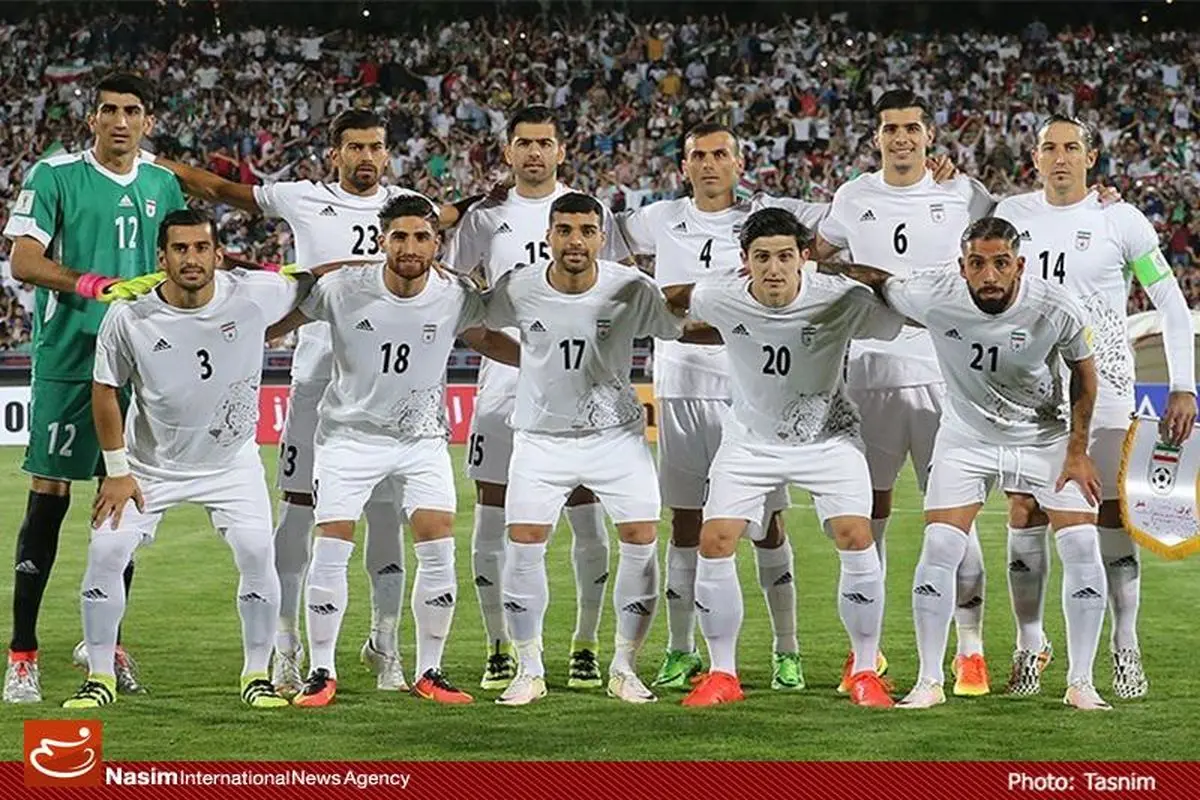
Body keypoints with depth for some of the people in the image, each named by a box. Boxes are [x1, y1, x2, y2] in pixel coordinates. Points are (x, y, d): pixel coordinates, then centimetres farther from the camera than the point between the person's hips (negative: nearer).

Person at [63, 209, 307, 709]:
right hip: (150, 464, 0)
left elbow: (312, 281, 1)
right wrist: (117, 471, -4)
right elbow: (106, 390, -5)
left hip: (232, 460, 0)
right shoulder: (128, 319, -20)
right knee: (105, 551, -10)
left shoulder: (254, 296, -19)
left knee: (257, 554, -14)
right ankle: (100, 677, 6)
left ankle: (257, 675, 6)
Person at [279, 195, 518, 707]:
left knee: (438, 553, -8)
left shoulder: (456, 298, -11)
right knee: (330, 552, -9)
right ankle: (321, 673, 7)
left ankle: (429, 673, 7)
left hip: (422, 439, 2)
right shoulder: (343, 290, -18)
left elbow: (484, 340, 9)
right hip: (349, 435, -2)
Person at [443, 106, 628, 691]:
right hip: (504, 380, 1)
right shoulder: (484, 218, 8)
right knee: (492, 516, 0)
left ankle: (586, 646, 10)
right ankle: (499, 648, 10)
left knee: (587, 519, -1)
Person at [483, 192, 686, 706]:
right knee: (524, 544, -9)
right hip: (542, 436, 0)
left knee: (641, 539, -8)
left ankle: (624, 669, 7)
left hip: (616, 433, 0)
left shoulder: (632, 289, -13)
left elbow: (682, 330, -4)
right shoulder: (518, 290, -11)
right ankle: (529, 671, 5)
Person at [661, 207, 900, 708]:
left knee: (857, 540, -16)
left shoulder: (841, 300, -25)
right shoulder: (720, 299, -19)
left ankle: (865, 671, 1)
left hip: (828, 436, -2)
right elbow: (673, 297, 3)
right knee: (714, 543, -9)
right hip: (749, 438, 2)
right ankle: (722, 674, 7)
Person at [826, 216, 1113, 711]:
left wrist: (1077, 451, -3)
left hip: (1044, 437, 0)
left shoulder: (1056, 311, -24)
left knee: (1082, 547, -10)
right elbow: (880, 284, -3)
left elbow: (1083, 372, -5)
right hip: (966, 437, 0)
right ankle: (929, 682, 1)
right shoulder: (934, 298, -25)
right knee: (939, 549, -12)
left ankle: (1081, 684, 3)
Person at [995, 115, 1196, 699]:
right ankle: (1029, 645, 10)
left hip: (1102, 383, -3)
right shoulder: (1011, 215, 7)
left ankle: (1126, 652, 5)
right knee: (1026, 515, 1)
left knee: (1113, 514, -3)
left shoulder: (1120, 221, -2)